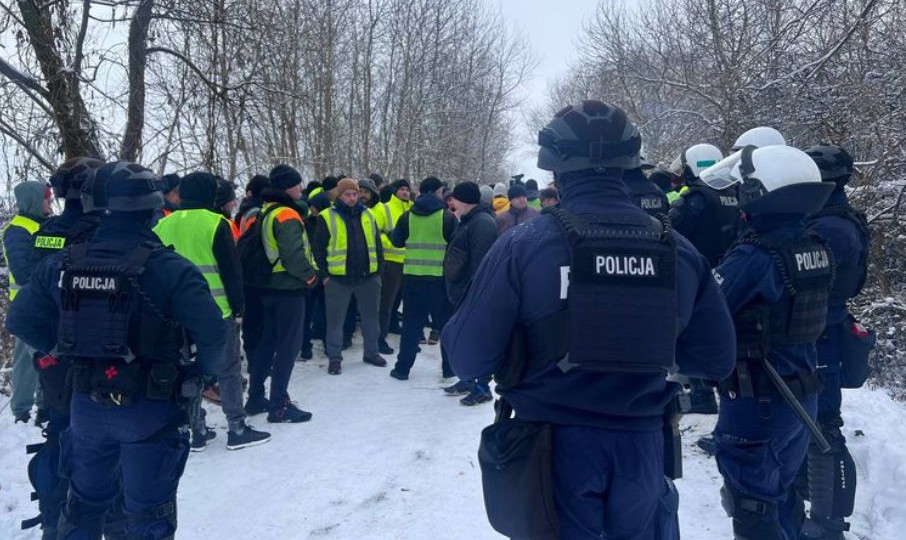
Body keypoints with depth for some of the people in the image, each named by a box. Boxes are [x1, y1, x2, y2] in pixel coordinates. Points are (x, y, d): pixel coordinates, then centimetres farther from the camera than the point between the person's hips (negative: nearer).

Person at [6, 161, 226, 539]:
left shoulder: (61, 264, -3)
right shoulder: (169, 269, -19)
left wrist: (64, 352, 15)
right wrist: (202, 373, -3)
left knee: (85, 502, 26)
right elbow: (210, 333, -23)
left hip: (86, 405, 5)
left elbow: (21, 320, 4)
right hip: (150, 409, -4)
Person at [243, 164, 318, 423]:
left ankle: (256, 397, 26)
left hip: (268, 286, 9)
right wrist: (310, 275, -12)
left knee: (267, 341, 17)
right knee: (289, 345, -2)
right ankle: (279, 405, 1)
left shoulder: (265, 212, 11)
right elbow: (293, 254, -26)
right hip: (289, 288, -9)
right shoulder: (287, 215, -18)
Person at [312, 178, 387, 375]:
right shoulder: (327, 217, -4)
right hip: (338, 279, -4)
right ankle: (334, 358, 14)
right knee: (335, 320, 3)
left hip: (368, 277, 4)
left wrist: (378, 270, 9)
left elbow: (377, 244, 14)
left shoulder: (367, 215, 9)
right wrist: (324, 274, -7)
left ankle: (371, 352, 28)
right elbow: (318, 247, -3)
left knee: (371, 317, 13)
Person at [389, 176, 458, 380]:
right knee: (446, 323, 12)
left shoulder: (407, 216, 3)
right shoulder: (447, 216, -6)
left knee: (411, 323, 11)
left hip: (412, 276, 2)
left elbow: (397, 241, 13)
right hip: (440, 277, -2)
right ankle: (449, 367, 18)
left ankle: (403, 368, 13)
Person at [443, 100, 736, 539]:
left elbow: (470, 359, -15)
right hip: (642, 449, 3)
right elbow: (717, 359, 2)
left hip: (554, 449, -2)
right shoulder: (678, 250, -6)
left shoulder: (524, 245, -16)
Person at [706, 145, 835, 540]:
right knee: (780, 492, 25)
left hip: (756, 400, -8)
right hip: (801, 394, 8)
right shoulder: (817, 249, 1)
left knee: (753, 504, 6)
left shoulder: (755, 257, -24)